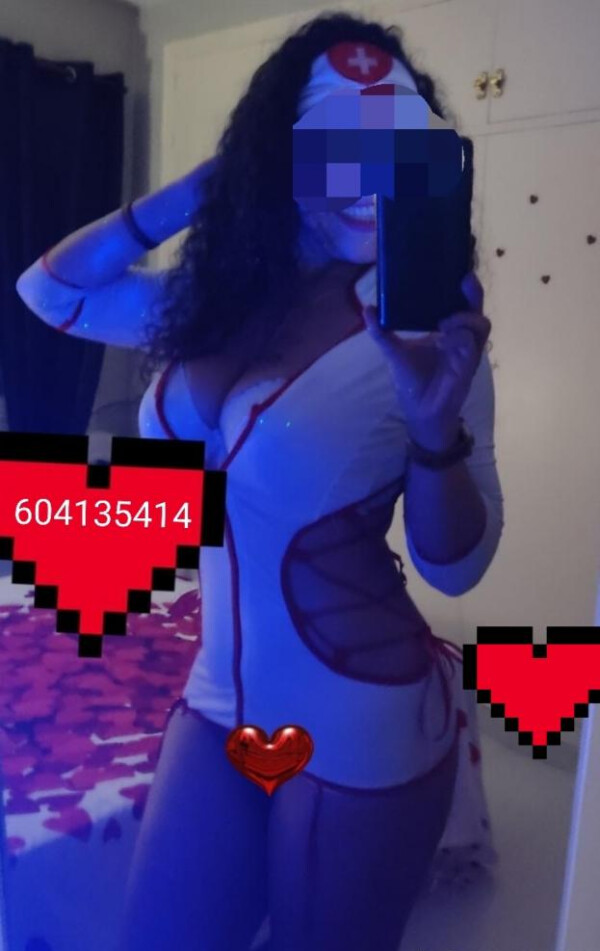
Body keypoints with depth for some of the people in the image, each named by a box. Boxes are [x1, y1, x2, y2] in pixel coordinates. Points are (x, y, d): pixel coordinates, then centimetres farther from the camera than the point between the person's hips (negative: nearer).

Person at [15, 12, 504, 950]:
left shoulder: (423, 331, -15)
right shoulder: (222, 301, -2)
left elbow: (456, 567, -12)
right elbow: (49, 289, 7)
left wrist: (437, 428, -31)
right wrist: (201, 187, -3)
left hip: (361, 726, -4)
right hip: (221, 699, 5)